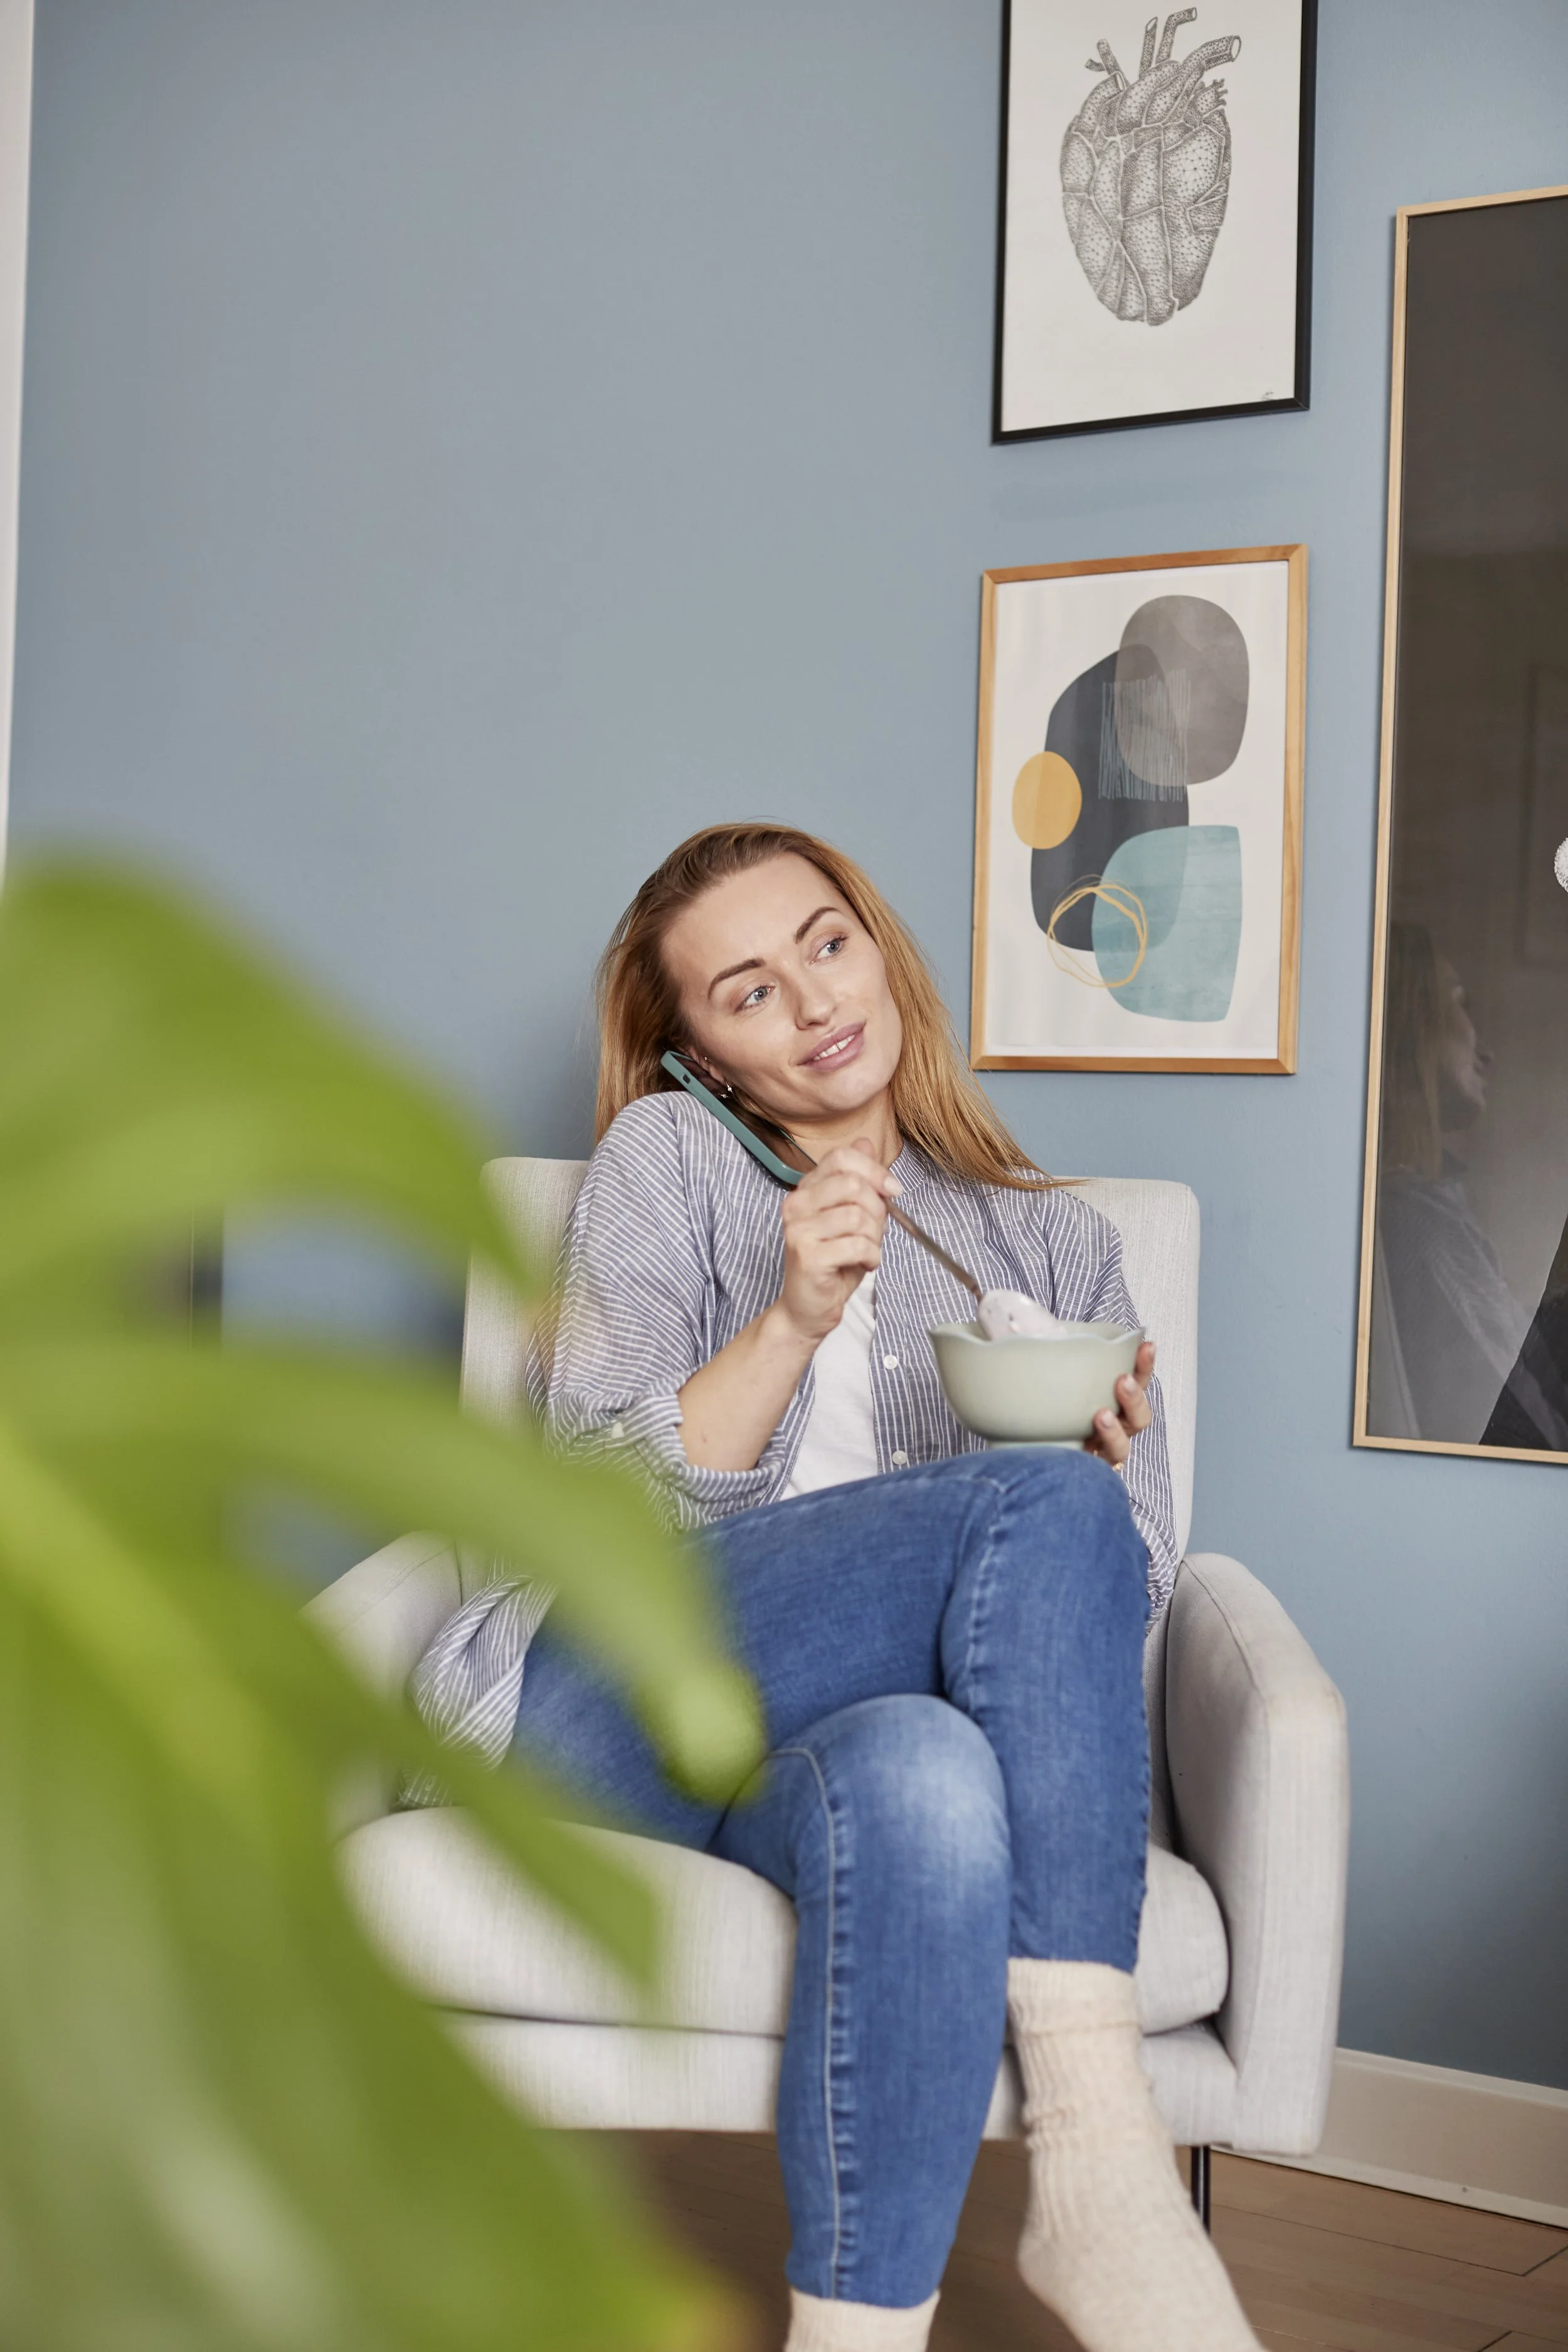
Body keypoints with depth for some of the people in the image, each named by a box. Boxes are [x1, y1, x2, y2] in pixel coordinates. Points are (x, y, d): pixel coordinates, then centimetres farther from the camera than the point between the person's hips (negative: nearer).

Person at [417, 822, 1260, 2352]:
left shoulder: (1052, 1244, 21)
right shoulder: (664, 1160, 15)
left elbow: (1127, 1586, 15)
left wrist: (1106, 1454, -8)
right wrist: (791, 1321, -13)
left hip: (837, 1738, 2)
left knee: (923, 1776, -39)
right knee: (1048, 1507, -30)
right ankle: (1098, 2158, -33)